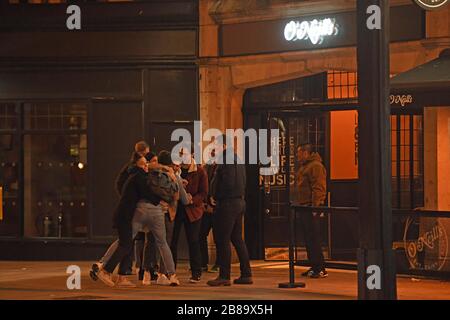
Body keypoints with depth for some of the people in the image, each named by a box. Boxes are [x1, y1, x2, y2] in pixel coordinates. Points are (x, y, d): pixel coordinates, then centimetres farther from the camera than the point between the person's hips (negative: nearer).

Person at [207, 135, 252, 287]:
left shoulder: (226, 159, -13)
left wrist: (216, 196, -7)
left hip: (228, 203, -10)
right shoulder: (237, 159, 16)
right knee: (237, 239, 13)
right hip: (239, 201, 10)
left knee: (222, 240, -5)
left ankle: (224, 276, -5)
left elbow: (228, 183, -21)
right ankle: (246, 274, 13)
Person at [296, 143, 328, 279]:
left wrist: (315, 207, -23)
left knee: (314, 239, -11)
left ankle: (320, 269, -11)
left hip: (312, 208, -11)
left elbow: (319, 188, -19)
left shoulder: (315, 166, -11)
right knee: (308, 239, 11)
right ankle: (314, 267, 16)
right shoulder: (304, 167, 21)